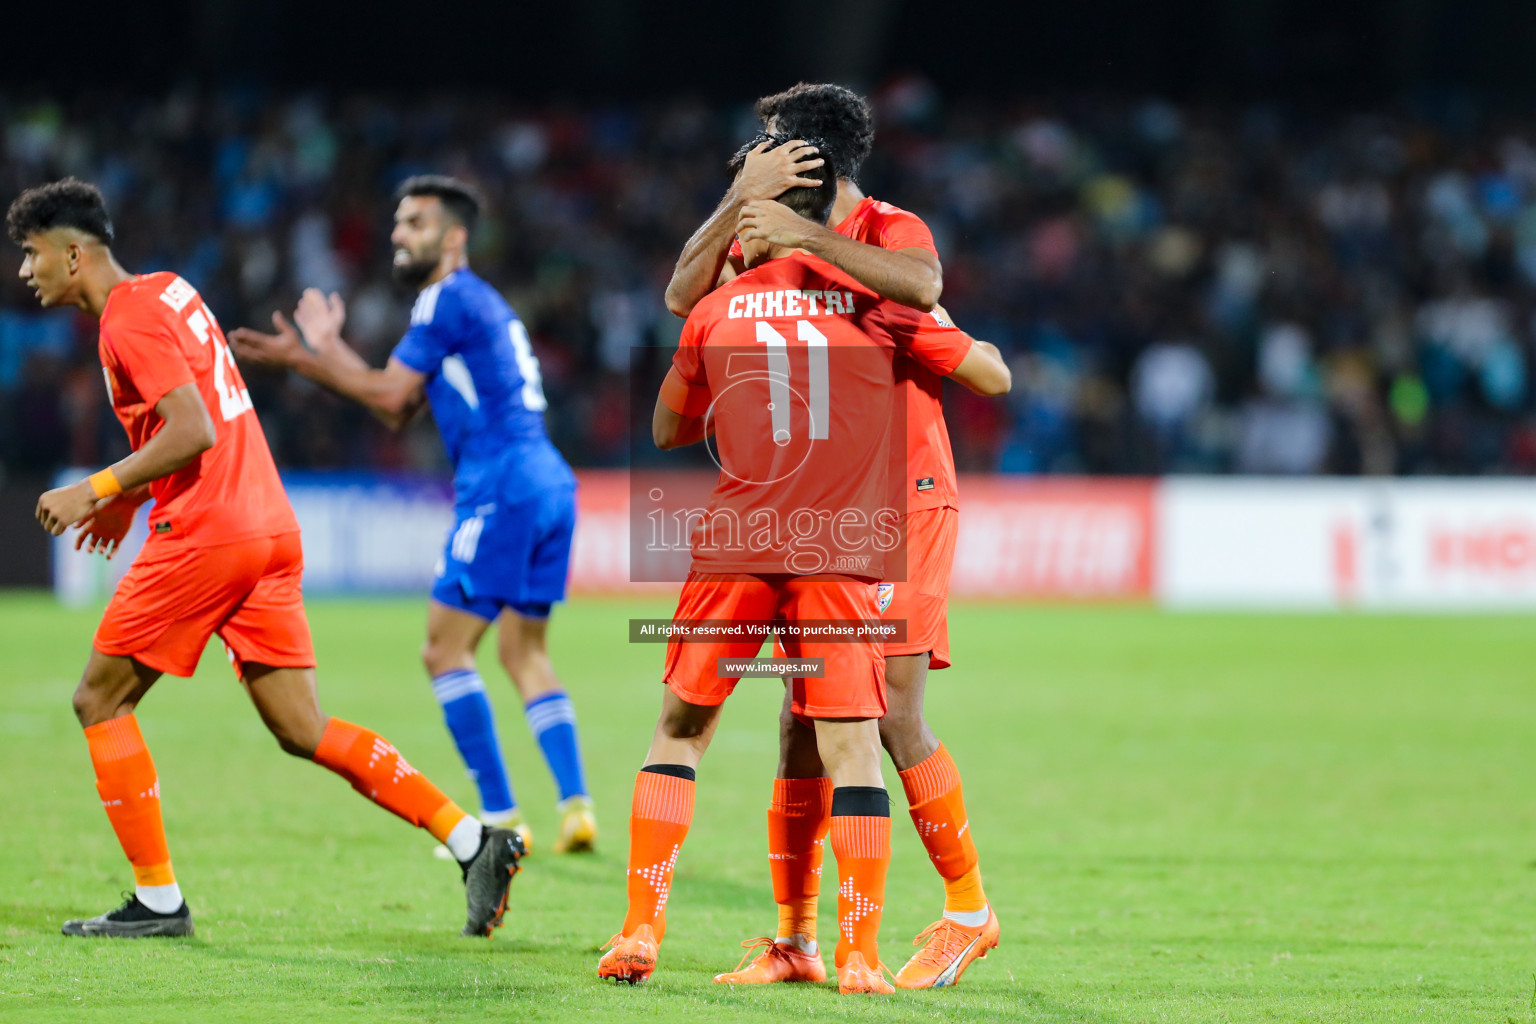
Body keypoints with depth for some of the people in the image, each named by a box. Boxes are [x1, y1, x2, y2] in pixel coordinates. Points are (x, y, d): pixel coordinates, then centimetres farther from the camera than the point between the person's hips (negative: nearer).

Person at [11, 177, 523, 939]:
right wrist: (134, 496, 25)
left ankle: (157, 900, 2)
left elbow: (193, 432, -20)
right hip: (271, 530, 9)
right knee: (302, 730, 7)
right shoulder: (168, 291, 19)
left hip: (205, 535, -9)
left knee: (100, 702, 3)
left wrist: (96, 490, -15)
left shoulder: (129, 318, -10)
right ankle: (474, 841, -2)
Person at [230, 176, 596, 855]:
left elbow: (390, 393, -8)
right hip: (549, 485, 10)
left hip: (501, 487, -10)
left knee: (445, 649, -4)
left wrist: (309, 354, 1)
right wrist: (319, 353, 23)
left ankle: (500, 818, -7)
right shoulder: (479, 303, 24)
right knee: (525, 652, 13)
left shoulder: (449, 299, -6)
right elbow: (399, 409, 24)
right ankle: (576, 806, 1)